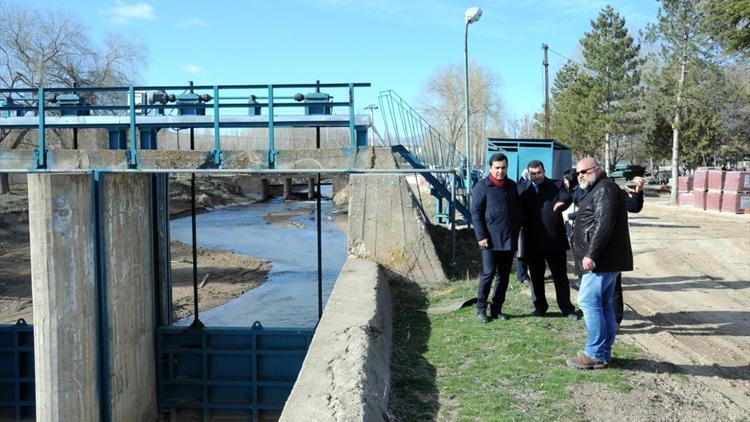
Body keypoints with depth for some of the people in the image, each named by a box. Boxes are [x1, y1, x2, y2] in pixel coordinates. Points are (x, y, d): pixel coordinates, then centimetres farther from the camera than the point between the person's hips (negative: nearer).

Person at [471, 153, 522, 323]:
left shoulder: (512, 186, 13)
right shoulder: (482, 187, -5)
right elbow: (475, 213, -7)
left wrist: (516, 231, 11)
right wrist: (481, 236, -13)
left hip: (509, 240, 6)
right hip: (491, 240, -6)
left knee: (504, 276, 9)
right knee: (488, 274, -6)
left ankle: (497, 309, 18)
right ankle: (481, 309, 7)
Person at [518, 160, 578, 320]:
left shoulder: (556, 185, 3)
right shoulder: (524, 191, 7)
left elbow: (566, 198, -14)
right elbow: (521, 213, 8)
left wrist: (560, 202, -37)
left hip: (555, 239, -1)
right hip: (533, 241, 2)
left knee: (560, 276, 5)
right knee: (536, 276, 11)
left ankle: (567, 308, 14)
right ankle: (540, 306, 25)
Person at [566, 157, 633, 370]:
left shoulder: (605, 189, -12)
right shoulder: (597, 191, 22)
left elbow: (603, 225, -22)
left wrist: (591, 254, -24)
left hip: (602, 259, -11)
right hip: (606, 259, 11)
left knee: (589, 302, -10)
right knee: (604, 305, 12)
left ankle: (595, 354, -7)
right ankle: (604, 352, 18)